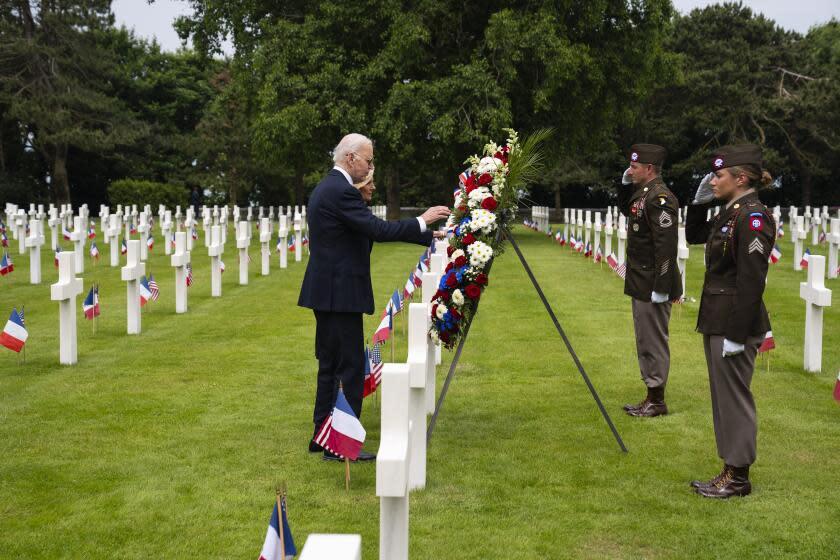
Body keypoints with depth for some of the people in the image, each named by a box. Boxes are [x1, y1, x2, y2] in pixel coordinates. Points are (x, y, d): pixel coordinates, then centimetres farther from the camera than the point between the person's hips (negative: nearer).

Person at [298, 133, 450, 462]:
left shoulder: (327, 188, 15)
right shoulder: (341, 191, -17)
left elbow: (368, 229, 16)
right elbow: (378, 230, -23)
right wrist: (422, 221, -11)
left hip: (326, 290, 11)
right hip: (339, 293, -11)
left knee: (330, 366, 16)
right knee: (350, 367, -4)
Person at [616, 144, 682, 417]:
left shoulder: (660, 198, -20)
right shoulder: (642, 192, 10)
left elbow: (666, 246, -24)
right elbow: (625, 210, 32)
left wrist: (661, 288, -24)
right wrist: (625, 184, 14)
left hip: (652, 285, -10)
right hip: (640, 282, 10)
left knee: (653, 341, -1)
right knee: (645, 340, 16)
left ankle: (657, 401, 9)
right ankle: (651, 397, 26)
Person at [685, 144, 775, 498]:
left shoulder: (753, 217, -17)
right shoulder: (731, 213, 11)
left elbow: (752, 281, -21)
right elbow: (692, 236, 27)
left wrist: (736, 334, -22)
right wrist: (700, 201, 11)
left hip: (735, 323, -10)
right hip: (717, 321, 10)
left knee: (734, 397, -1)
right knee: (724, 396, 15)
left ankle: (738, 477, 10)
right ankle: (731, 471, 25)